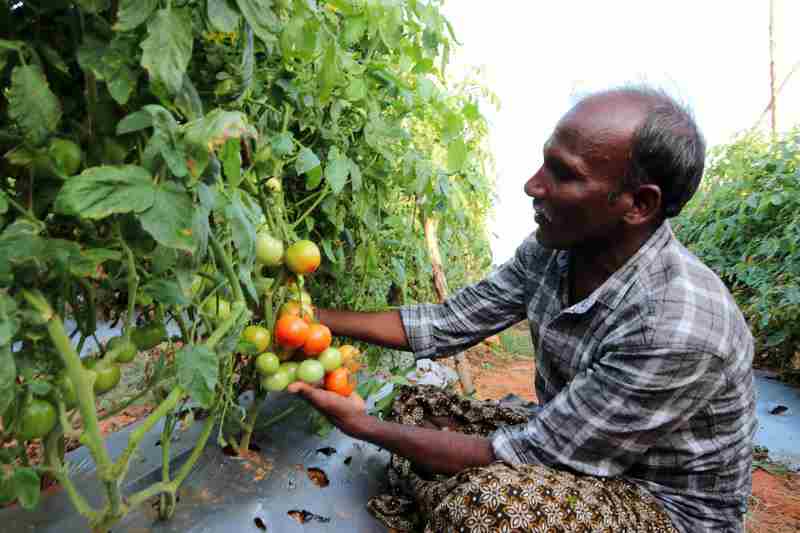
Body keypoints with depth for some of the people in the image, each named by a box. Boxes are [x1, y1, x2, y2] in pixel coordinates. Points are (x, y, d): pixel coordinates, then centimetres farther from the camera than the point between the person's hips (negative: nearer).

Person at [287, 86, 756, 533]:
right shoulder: (554, 249, -12)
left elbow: (527, 454, -28)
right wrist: (320, 318, -9)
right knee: (417, 405, 0)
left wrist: (366, 427, -23)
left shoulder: (678, 330, -34)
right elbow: (451, 322, -5)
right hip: (568, 438, 7)